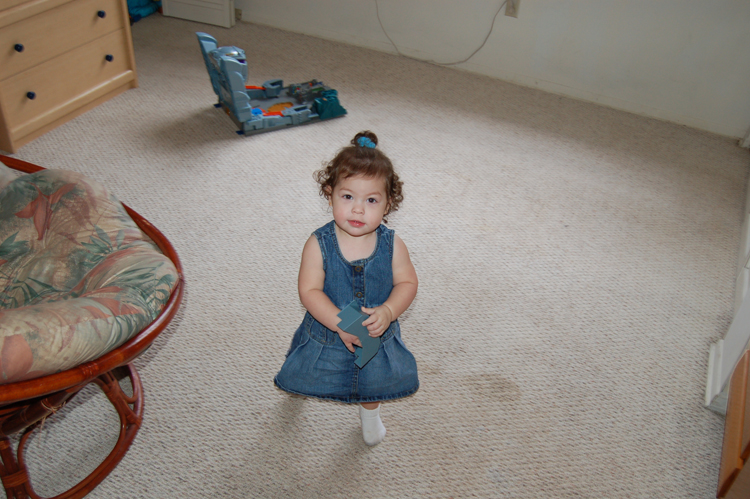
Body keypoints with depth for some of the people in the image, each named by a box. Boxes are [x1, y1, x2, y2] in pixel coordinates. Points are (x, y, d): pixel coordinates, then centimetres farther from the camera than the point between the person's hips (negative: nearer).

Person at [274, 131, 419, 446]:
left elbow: (407, 283, -14)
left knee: (374, 381, 27)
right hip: (327, 334, 0)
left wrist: (387, 312, -32)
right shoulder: (318, 245, -26)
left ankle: (369, 412, 62)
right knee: (312, 374, 29)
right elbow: (309, 291, -24)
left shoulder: (392, 245, -22)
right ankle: (304, 377, 68)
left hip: (376, 336, 1)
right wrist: (341, 324, -34)